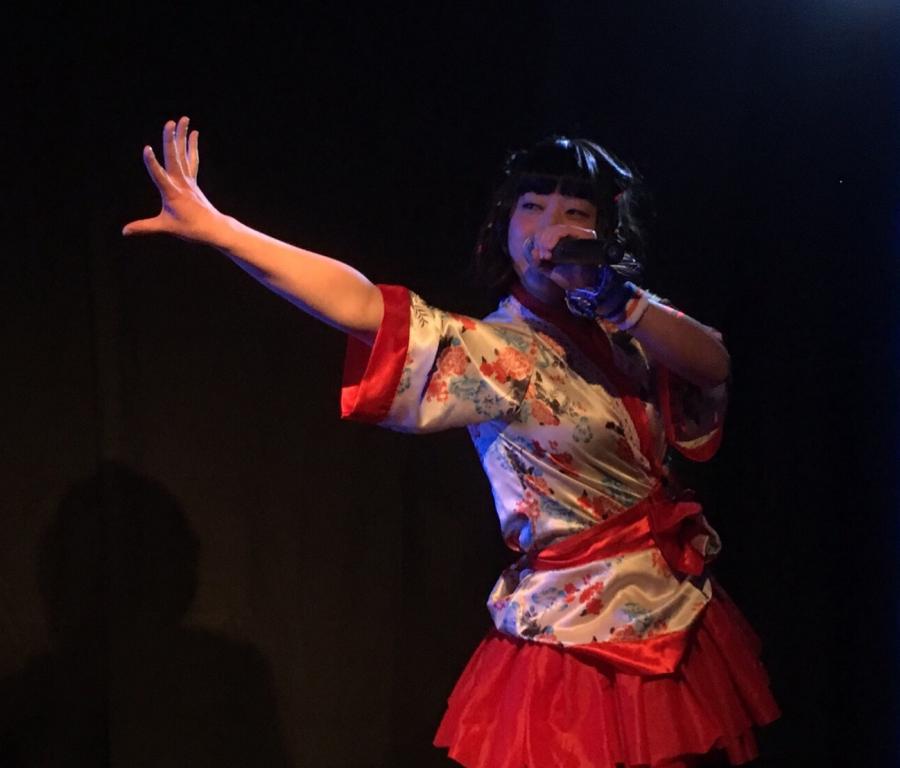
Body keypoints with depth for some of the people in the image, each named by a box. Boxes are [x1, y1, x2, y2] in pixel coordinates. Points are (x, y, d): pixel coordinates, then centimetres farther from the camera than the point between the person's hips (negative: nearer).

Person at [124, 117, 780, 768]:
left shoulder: (623, 329, 5)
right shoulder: (493, 351, -12)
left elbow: (713, 363, -12)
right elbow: (363, 307, -26)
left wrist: (609, 295, -26)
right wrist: (216, 227, -35)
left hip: (684, 618, 6)